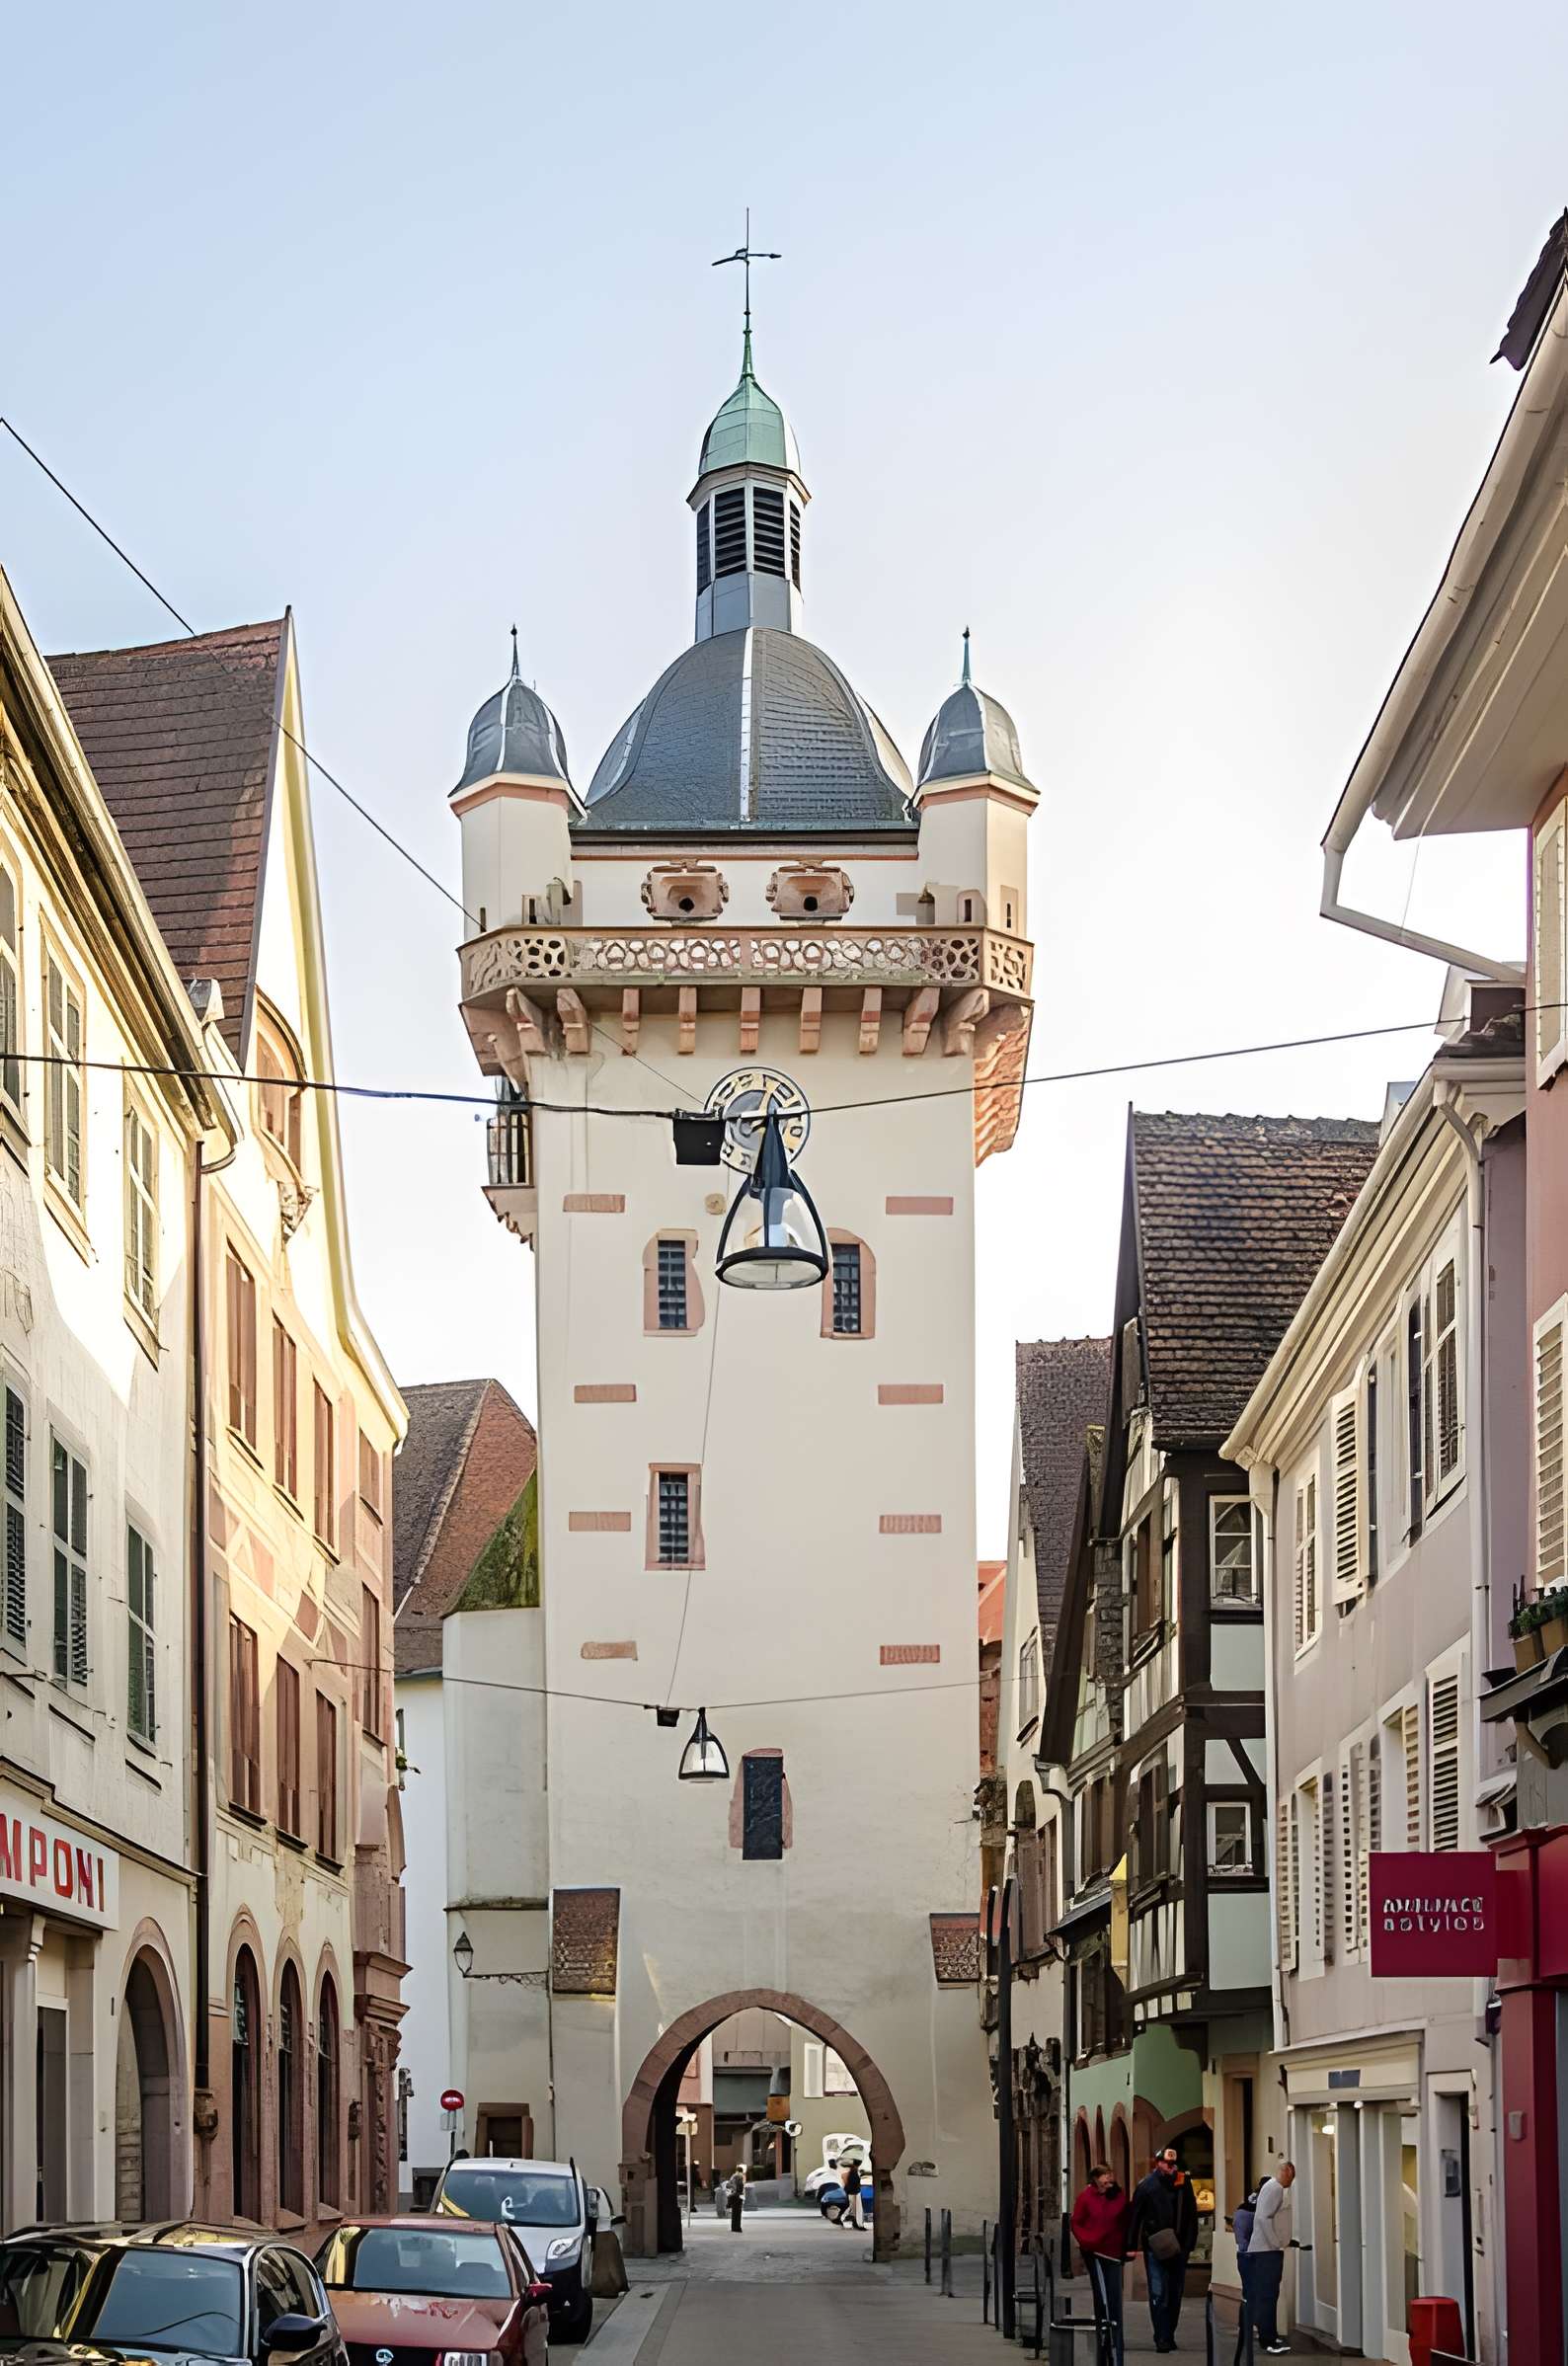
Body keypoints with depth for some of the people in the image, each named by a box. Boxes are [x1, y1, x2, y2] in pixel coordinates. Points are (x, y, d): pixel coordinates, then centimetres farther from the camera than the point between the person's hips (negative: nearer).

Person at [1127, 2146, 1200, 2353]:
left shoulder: (1184, 2184, 4)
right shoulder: (1148, 2186, -3)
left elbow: (1191, 2217, 5)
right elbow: (1135, 2216, -2)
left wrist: (1189, 2244, -1)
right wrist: (1132, 2246, -6)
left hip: (1178, 2248, 3)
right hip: (1154, 2248, -3)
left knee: (1175, 2293, 10)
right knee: (1158, 2294, -6)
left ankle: (1169, 2335, 21)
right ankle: (1162, 2338, -6)